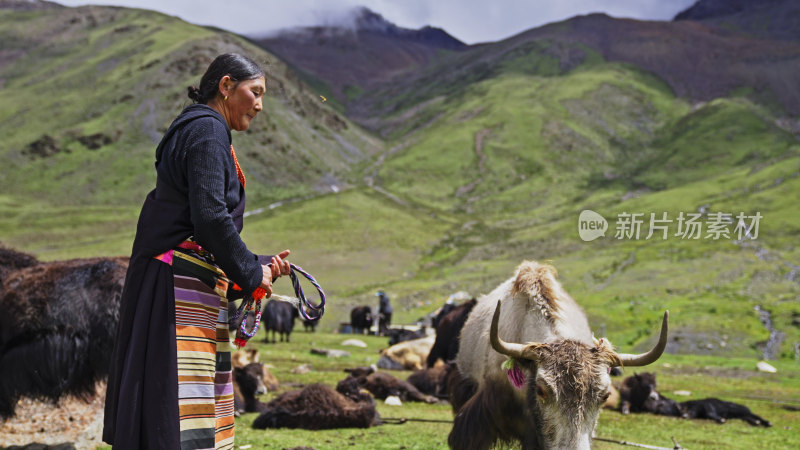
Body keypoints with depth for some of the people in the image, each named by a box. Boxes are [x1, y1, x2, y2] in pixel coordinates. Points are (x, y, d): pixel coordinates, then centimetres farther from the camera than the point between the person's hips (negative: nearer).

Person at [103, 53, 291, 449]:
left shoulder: (193, 131, 24)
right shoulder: (207, 130, -7)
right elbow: (209, 216, -19)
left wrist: (259, 266, 14)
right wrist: (250, 274, -7)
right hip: (181, 287, -10)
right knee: (179, 417, -12)